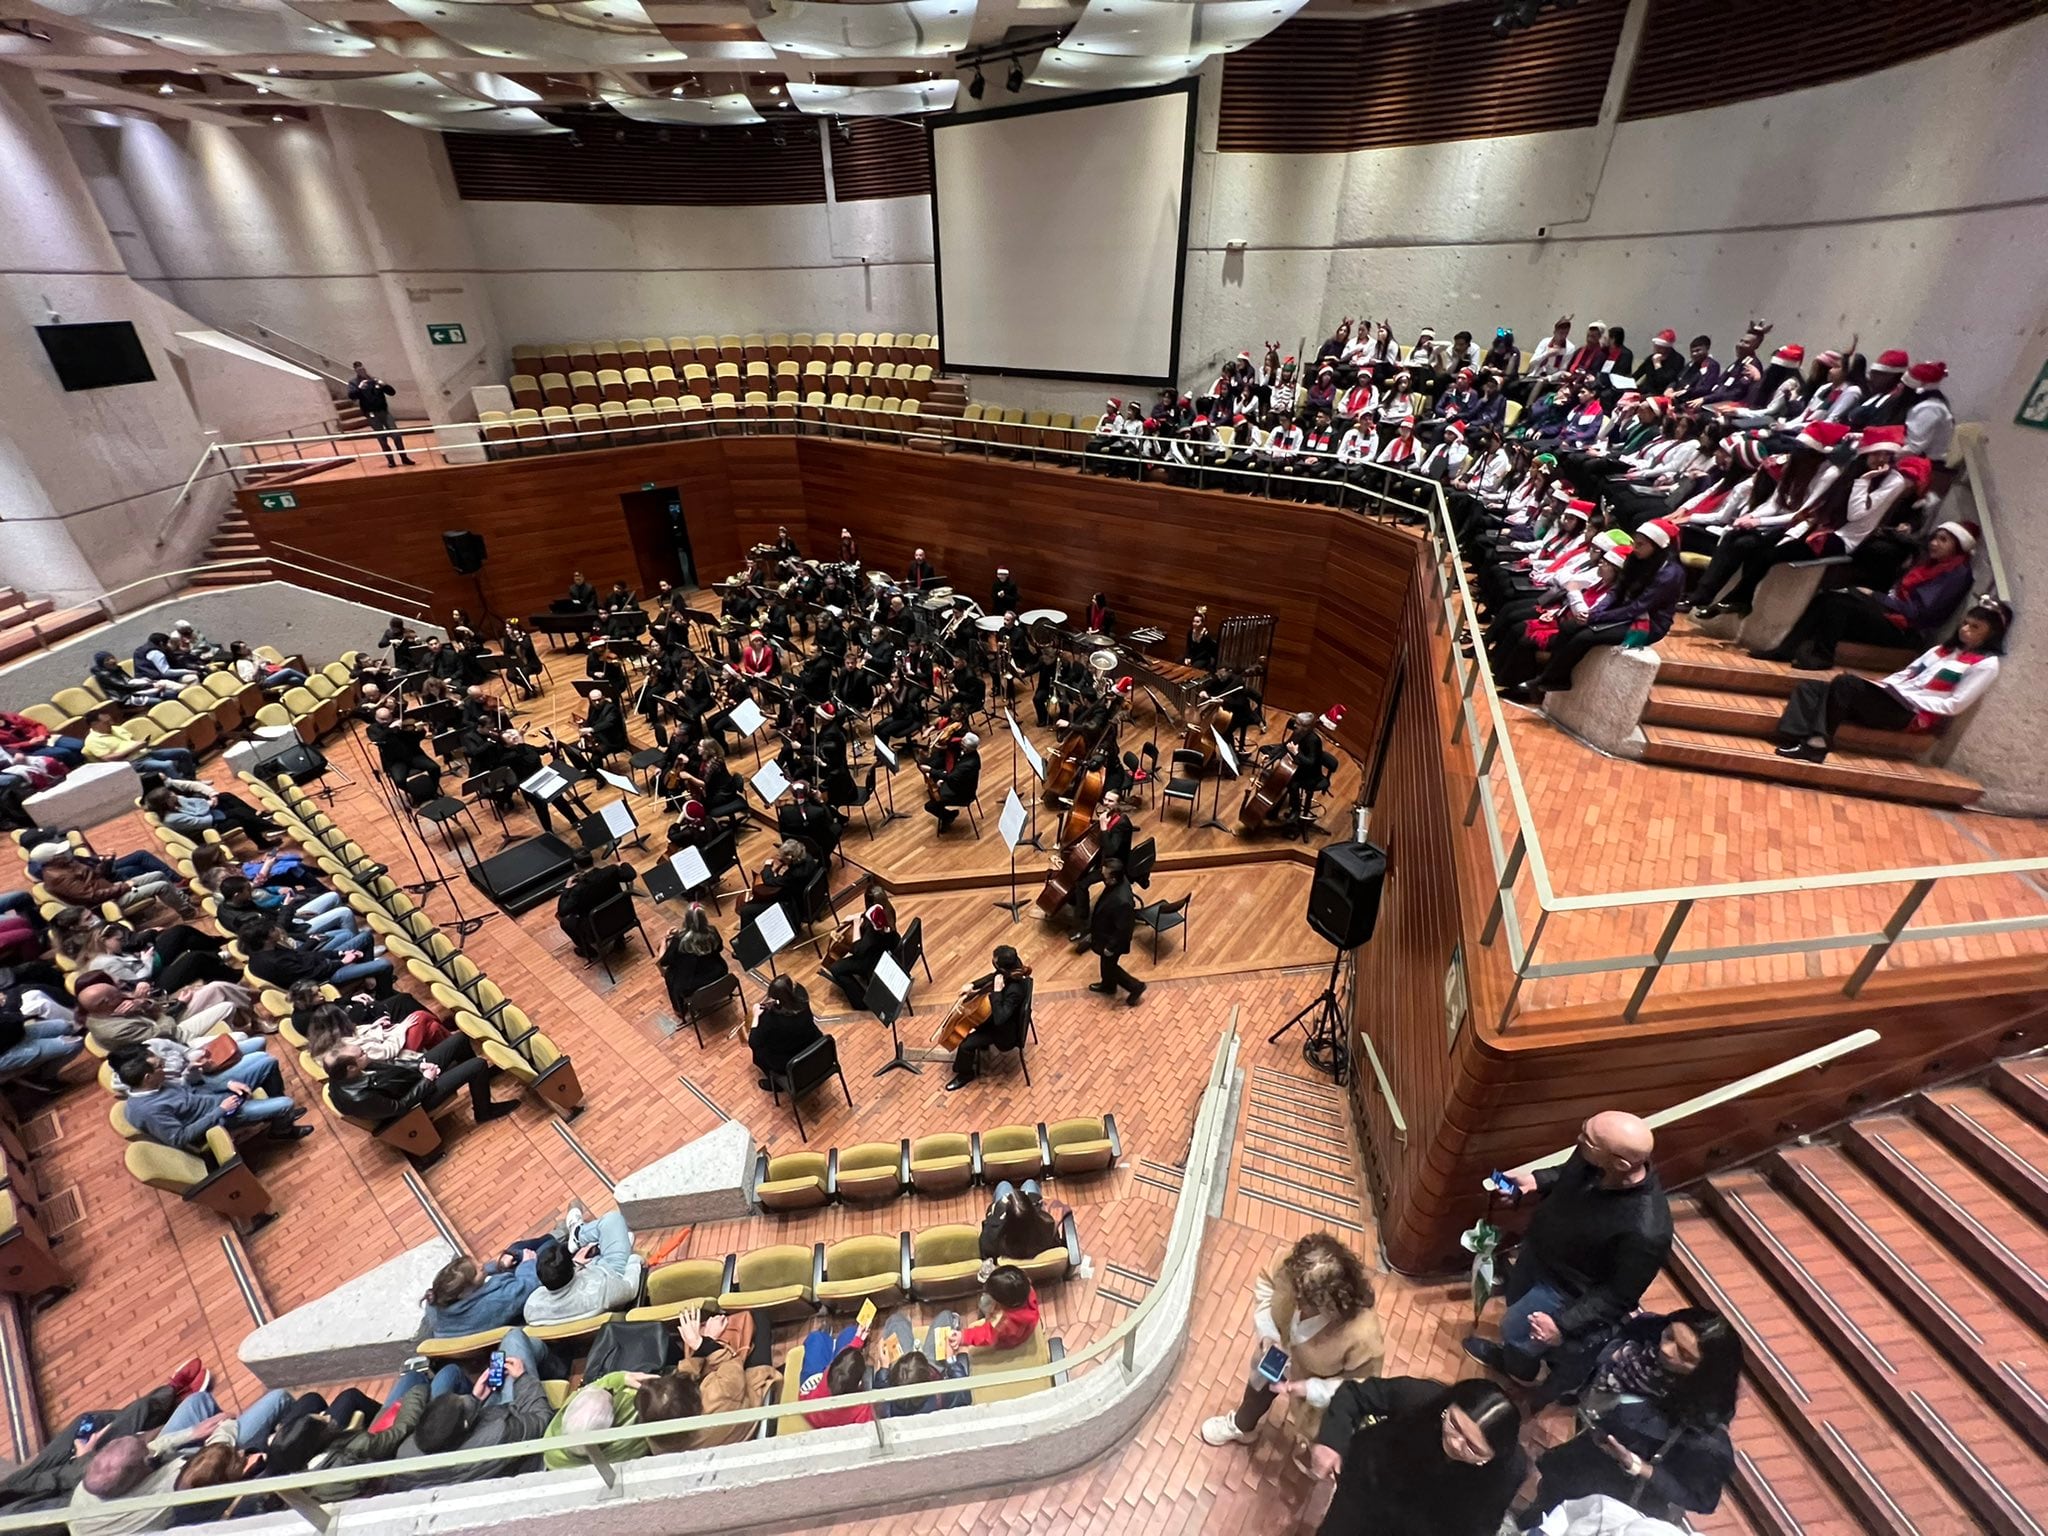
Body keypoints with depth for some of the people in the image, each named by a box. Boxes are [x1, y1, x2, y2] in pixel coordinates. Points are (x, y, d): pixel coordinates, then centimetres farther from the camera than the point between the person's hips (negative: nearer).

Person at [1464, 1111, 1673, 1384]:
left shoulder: (1645, 1232, -42)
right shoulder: (1591, 1156, -25)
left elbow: (1620, 1294, -25)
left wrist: (1565, 1325, -21)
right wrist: (1535, 1180, -13)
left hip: (1564, 1288, -5)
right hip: (1536, 1249, 5)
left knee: (1514, 1330, 21)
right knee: (1515, 1301, 32)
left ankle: (1517, 1368, 55)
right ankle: (1514, 1352, 63)